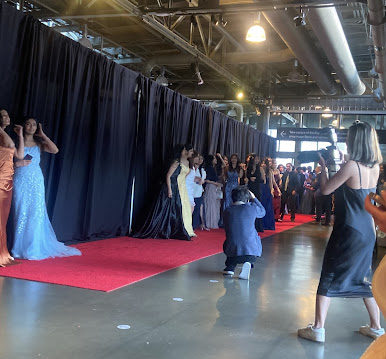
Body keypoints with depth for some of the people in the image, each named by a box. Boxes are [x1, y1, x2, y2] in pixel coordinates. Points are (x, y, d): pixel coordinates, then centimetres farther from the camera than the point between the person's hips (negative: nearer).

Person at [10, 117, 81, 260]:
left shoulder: (39, 144, 11)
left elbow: (55, 150, -7)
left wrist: (43, 135, -2)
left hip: (36, 182, 2)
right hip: (20, 182, -1)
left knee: (36, 214, 0)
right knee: (20, 213, -1)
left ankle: (33, 249, 8)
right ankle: (20, 248, 8)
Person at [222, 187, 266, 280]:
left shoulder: (227, 211, 5)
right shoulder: (251, 208, -2)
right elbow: (263, 212, 22)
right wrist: (253, 198, 30)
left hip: (232, 250, 3)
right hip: (250, 249, -3)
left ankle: (230, 267, 24)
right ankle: (247, 262, 5)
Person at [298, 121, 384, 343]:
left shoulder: (351, 166, -17)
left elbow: (325, 189, -12)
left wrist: (324, 167, 3)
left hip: (348, 231, -7)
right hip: (368, 231, 7)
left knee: (329, 277, 0)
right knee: (364, 277, 19)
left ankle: (318, 329, 2)